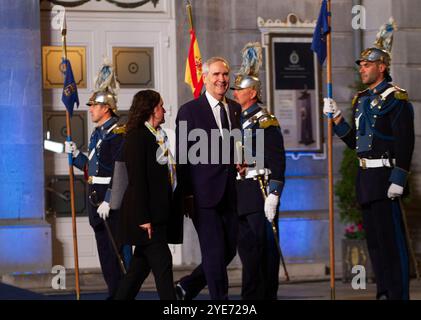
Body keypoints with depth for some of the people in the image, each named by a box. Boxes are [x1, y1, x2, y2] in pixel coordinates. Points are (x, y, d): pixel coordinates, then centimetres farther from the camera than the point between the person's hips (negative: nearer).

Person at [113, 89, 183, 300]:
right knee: (162, 263, -8)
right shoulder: (137, 137, -12)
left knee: (141, 266, 11)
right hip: (146, 214, -9)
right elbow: (137, 180, -18)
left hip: (158, 213, 9)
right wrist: (143, 218, -21)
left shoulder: (157, 137, 16)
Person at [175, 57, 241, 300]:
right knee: (215, 253, -4)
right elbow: (182, 156, -5)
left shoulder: (235, 109, 12)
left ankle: (186, 288, 25)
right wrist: (186, 194, -9)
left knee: (229, 250, 9)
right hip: (205, 195, -6)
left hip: (230, 195, 6)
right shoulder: (189, 111, -4)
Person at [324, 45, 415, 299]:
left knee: (392, 239, -7)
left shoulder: (395, 98, -8)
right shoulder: (361, 100, 17)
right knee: (374, 239, 12)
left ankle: (399, 294, -4)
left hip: (384, 178, -9)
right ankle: (384, 292, 20)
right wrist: (336, 117, 9)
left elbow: (405, 142, -15)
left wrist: (398, 180, -21)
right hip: (366, 178, 9)